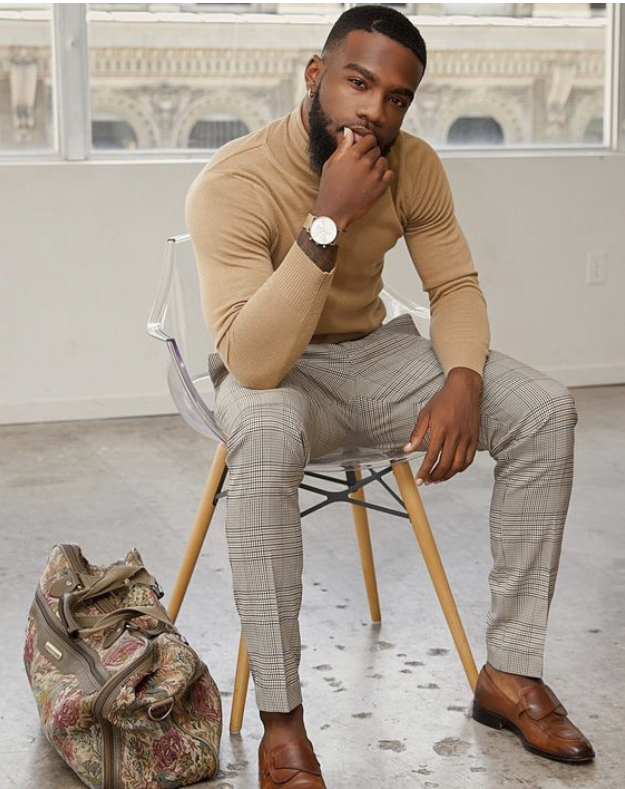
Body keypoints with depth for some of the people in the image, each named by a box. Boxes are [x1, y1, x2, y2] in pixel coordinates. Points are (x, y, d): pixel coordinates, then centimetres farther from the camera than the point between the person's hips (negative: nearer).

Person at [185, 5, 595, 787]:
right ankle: (281, 720, -29)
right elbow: (253, 361, -34)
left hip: (373, 352, 5)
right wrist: (329, 220, -40)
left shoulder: (413, 165, -9)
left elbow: (455, 285, -2)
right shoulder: (232, 184, -26)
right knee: (267, 436, -41)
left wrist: (462, 379, -23)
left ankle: (509, 672, -7)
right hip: (272, 370, -5)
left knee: (545, 410, -15)